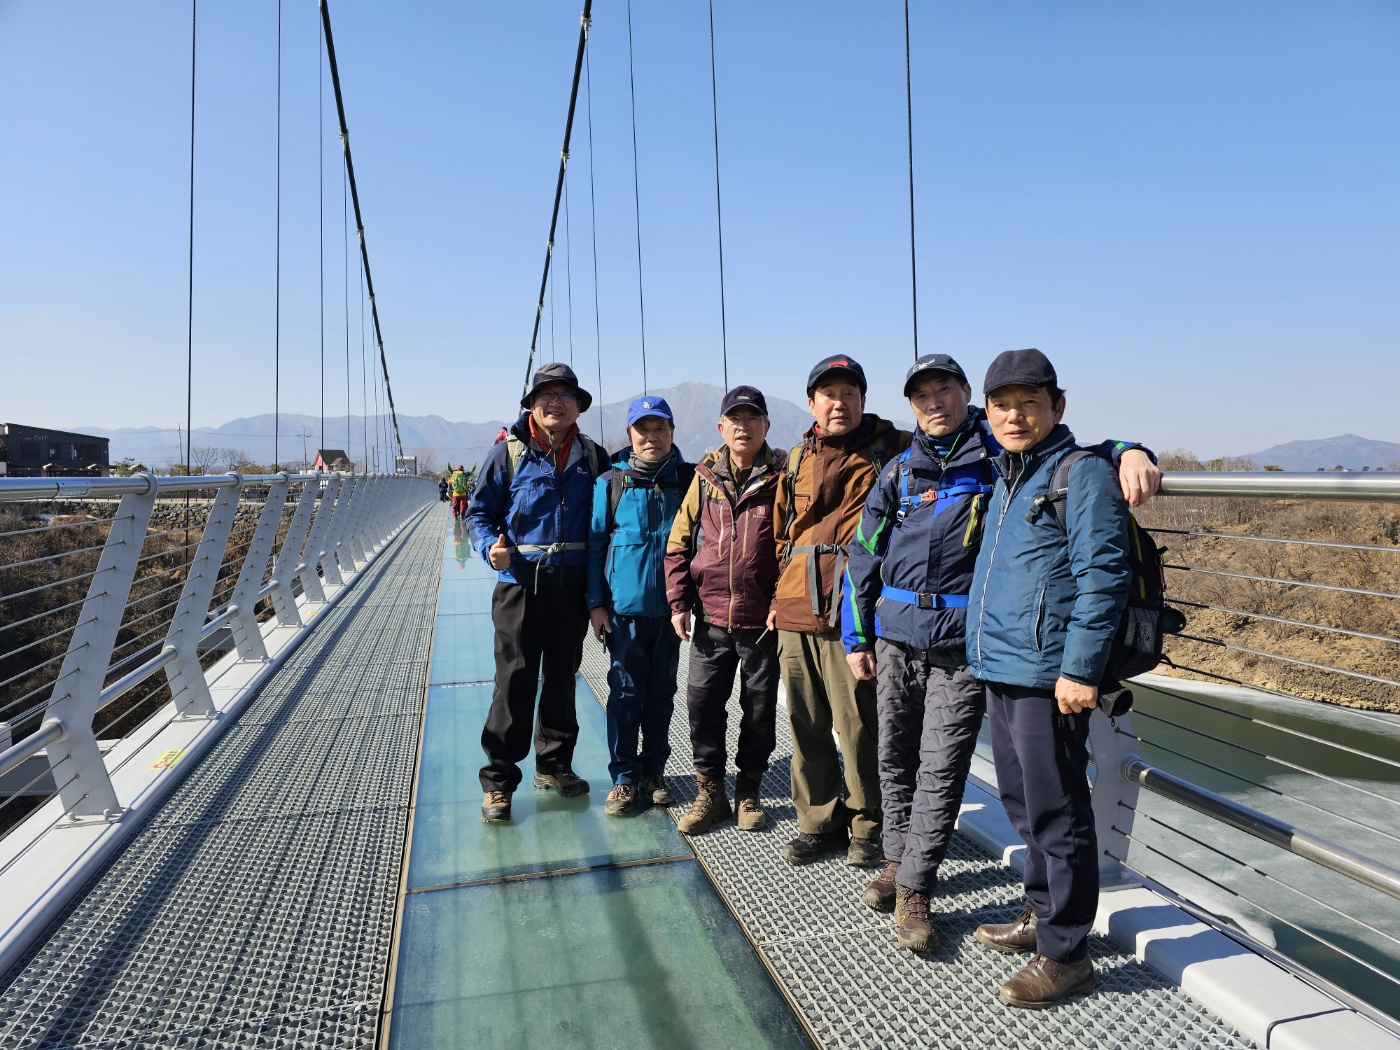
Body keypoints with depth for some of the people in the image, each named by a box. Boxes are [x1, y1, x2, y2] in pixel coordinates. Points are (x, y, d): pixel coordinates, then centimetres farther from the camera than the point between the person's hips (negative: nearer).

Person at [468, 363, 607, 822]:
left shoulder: (592, 457, 6)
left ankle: (554, 764, 31)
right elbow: (480, 512, 2)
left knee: (562, 677, 15)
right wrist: (491, 548, -18)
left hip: (573, 585, 3)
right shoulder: (508, 455, -2)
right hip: (521, 584, -3)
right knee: (515, 681, -2)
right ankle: (499, 780, 10)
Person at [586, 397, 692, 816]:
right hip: (625, 605, -1)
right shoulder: (610, 482, -1)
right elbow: (595, 545, 1)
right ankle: (625, 778, 16)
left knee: (662, 693, 12)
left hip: (670, 605, 2)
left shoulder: (688, 479, 1)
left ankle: (653, 771, 26)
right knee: (626, 693, 3)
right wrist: (595, 603, -2)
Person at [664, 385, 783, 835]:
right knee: (702, 705, 5)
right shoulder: (706, 477, 4)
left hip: (762, 621, -2)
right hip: (711, 618, 2)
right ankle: (710, 792, 23)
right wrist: (678, 602, 1)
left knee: (760, 710, 9)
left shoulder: (780, 479, -3)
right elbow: (679, 543, 7)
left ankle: (748, 791, 29)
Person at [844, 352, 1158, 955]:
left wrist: (1128, 452, -24)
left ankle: (913, 888, 11)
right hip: (895, 640, 4)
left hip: (963, 643, -3)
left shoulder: (1001, 459, 2)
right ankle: (897, 860, 33)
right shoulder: (899, 472, 10)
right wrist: (856, 636, 11)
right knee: (896, 759, 14)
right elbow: (864, 555, 13)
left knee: (941, 769, -1)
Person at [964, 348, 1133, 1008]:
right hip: (999, 669, 9)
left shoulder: (1082, 473, -10)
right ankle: (1040, 913, 36)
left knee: (1055, 815, 2)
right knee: (1023, 803, 19)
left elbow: (1102, 577, -17)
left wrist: (1080, 668, -20)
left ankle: (1064, 953, 15)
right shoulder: (1008, 476, 17)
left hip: (1048, 678, -9)